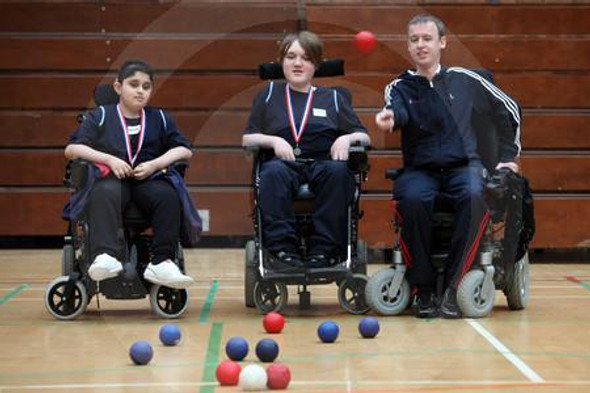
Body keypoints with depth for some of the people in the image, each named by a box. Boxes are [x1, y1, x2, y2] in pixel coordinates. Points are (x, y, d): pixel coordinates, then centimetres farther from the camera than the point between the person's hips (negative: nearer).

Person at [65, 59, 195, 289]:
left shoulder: (159, 119, 18)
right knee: (104, 194, -37)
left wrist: (155, 164, -6)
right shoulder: (100, 117, 12)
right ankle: (106, 257, -53)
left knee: (168, 195, -31)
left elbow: (185, 151, 11)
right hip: (112, 179, -2)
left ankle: (161, 262, -33)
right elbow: (71, 149, 2)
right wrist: (109, 159, -11)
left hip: (148, 181, 2)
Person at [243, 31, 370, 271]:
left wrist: (347, 138, -4)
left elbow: (364, 137, 19)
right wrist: (274, 140, -7)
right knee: (273, 171, -37)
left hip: (323, 163, 1)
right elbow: (247, 139, 13)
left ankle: (324, 250, -34)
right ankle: (283, 249, -37)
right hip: (284, 163, -1)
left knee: (338, 171, -35)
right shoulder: (269, 95, 22)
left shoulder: (331, 98, 24)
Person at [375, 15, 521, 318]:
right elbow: (399, 112, -15)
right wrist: (390, 116, -39)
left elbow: (509, 110, 21)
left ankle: (452, 287, -28)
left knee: (475, 196, -35)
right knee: (411, 199, -35)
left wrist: (508, 155, 17)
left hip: (463, 165, 0)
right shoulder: (399, 87, 10)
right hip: (419, 169, 0)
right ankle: (423, 288, -22)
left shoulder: (464, 80, 12)